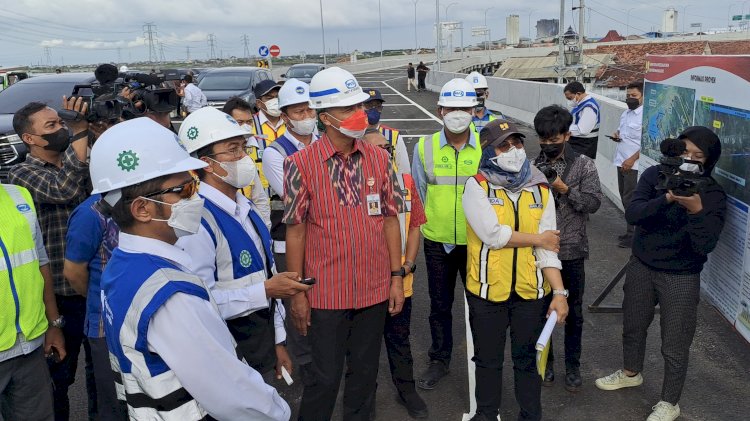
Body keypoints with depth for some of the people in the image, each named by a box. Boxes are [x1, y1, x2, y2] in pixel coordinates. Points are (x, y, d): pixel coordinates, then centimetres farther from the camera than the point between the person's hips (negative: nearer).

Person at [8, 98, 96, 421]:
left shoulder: (83, 165, 7)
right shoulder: (23, 174, -11)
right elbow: (64, 189, -29)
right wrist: (80, 131, -29)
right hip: (62, 293, -5)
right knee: (59, 374, 14)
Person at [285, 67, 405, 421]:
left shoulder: (379, 159, -1)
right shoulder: (301, 164, -11)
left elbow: (389, 219, 4)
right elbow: (295, 231, -7)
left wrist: (397, 277, 3)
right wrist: (297, 293, -5)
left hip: (374, 289, 3)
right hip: (326, 293, -3)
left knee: (365, 372, 18)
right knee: (325, 378, 8)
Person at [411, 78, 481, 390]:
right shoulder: (424, 147, -3)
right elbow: (418, 193, 6)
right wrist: (428, 222, 6)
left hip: (477, 240, -1)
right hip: (436, 240, 1)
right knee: (439, 304, 14)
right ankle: (440, 360, 32)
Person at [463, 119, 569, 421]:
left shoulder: (540, 189, 1)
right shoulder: (477, 186, -9)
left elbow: (549, 247, -4)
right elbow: (493, 235, -21)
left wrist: (559, 292, -11)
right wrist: (537, 238, -10)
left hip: (532, 292, 2)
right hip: (487, 291, -2)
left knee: (527, 359, 16)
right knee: (488, 359, 16)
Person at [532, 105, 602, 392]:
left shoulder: (584, 165, -3)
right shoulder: (532, 166, 1)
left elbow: (593, 203, -11)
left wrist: (564, 188, -20)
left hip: (571, 251, -1)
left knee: (573, 311, 12)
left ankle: (573, 366, 28)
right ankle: (545, 361, 30)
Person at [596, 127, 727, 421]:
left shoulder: (713, 196, -14)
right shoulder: (655, 175, -8)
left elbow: (705, 246, -22)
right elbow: (632, 214, -21)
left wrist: (696, 210, -37)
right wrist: (666, 199, -36)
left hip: (681, 278, -3)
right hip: (641, 266, 3)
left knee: (674, 347, 6)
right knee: (633, 326, 22)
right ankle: (631, 373, 49)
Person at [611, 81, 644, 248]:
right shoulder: (626, 113, 12)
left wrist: (632, 159, -21)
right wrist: (616, 134, 5)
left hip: (634, 165, -9)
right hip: (622, 163, 9)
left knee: (630, 200, -5)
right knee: (625, 198, 15)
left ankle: (632, 236, 5)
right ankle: (631, 231, 27)